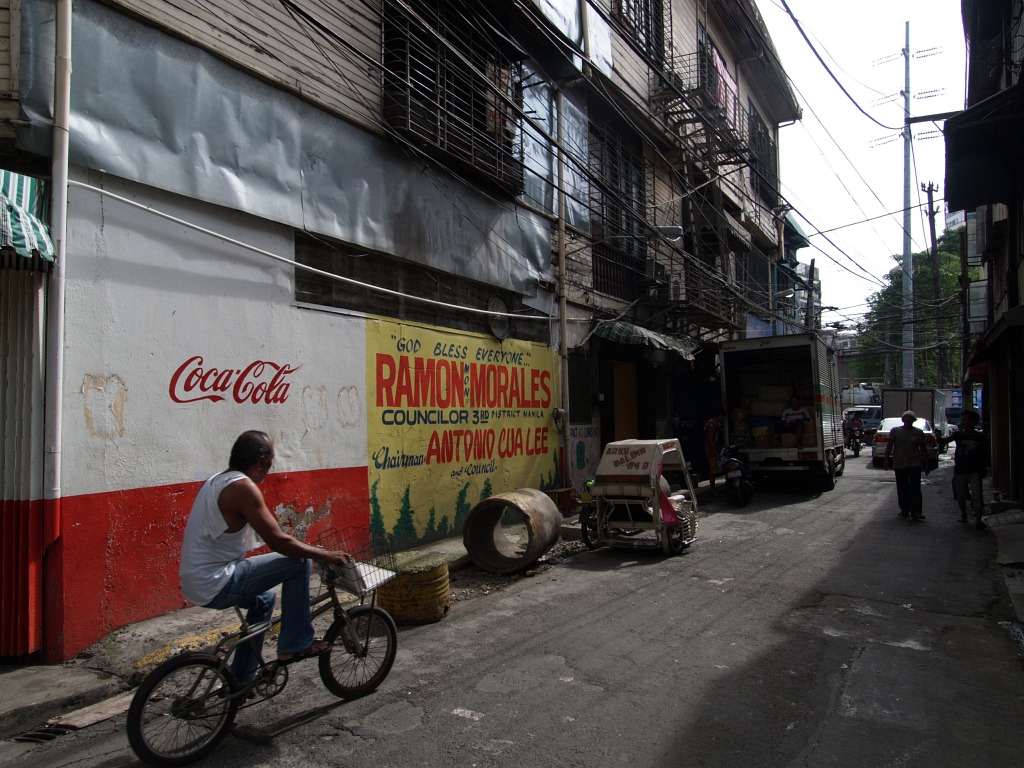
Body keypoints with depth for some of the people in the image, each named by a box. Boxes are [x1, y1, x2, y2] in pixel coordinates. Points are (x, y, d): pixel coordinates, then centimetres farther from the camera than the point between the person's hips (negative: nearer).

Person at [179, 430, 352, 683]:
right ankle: (295, 645, 3)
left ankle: (241, 680, 38)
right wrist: (326, 555, -11)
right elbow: (278, 542, -20)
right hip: (216, 585, -10)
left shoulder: (218, 480, 11)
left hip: (196, 582, 10)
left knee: (263, 598, 32)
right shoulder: (243, 487, -19)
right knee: (299, 562, -7)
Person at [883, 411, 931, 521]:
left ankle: (916, 512, -12)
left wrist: (926, 463, 8)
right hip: (899, 465, 1)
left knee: (915, 488, -9)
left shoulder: (919, 432, 7)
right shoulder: (895, 431, 5)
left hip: (915, 464, -1)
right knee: (902, 489, 7)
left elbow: (923, 449, 10)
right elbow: (889, 445, 2)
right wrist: (886, 459, -6)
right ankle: (904, 510, 19)